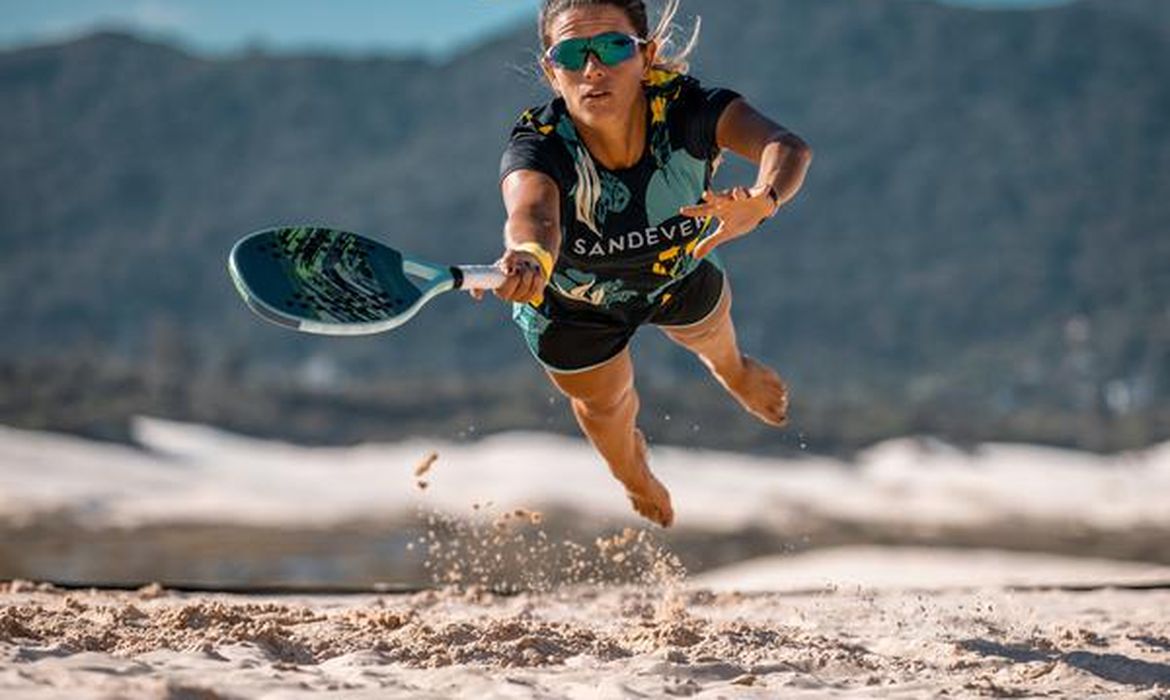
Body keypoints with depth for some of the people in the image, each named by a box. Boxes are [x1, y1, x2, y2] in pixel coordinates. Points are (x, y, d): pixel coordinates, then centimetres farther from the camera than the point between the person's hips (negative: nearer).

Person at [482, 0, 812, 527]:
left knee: (709, 334, 34)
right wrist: (530, 255, -89)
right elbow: (532, 212, -64)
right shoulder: (537, 145, -43)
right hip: (571, 305, -2)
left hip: (680, 269, 2)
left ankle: (734, 371, 76)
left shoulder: (684, 109, -40)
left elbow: (788, 148, -55)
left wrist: (762, 201, -78)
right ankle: (634, 476, 64)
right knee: (603, 404, 25)